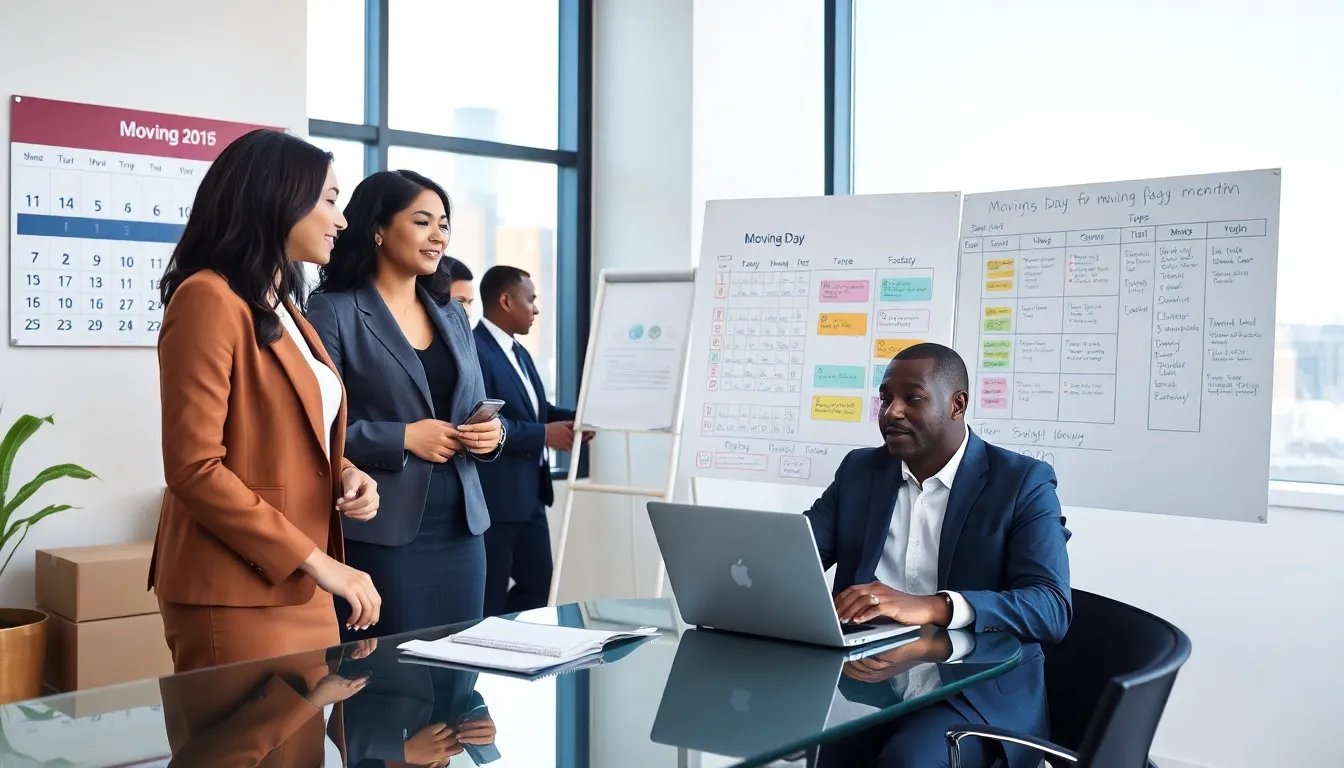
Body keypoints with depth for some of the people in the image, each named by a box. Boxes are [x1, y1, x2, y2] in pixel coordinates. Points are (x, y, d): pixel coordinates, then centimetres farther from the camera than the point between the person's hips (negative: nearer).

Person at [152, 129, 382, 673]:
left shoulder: (283, 308, 17)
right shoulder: (209, 299, -12)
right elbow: (193, 468, -18)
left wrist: (344, 473, 3)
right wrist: (317, 561, -19)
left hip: (301, 590, 9)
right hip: (235, 596, -8)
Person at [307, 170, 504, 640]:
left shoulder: (451, 314, 15)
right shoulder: (333, 311, -5)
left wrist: (491, 433, -3)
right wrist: (403, 438, -18)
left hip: (460, 529, 6)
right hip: (379, 534, -6)